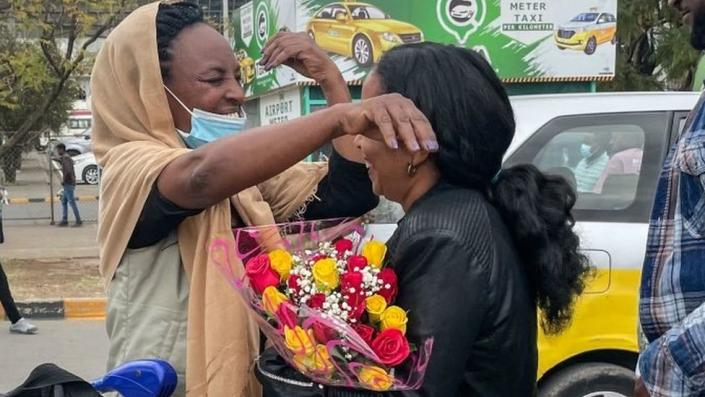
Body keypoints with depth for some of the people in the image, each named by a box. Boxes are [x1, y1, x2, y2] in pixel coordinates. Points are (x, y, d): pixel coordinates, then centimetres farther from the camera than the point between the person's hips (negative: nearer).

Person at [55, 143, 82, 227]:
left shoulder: (65, 158, -14)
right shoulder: (67, 157, 17)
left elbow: (68, 170, -25)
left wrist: (63, 180, -16)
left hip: (68, 183, -10)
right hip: (68, 184, 10)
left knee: (72, 202, -8)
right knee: (64, 201, 12)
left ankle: (78, 221, -6)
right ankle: (64, 220, 14)